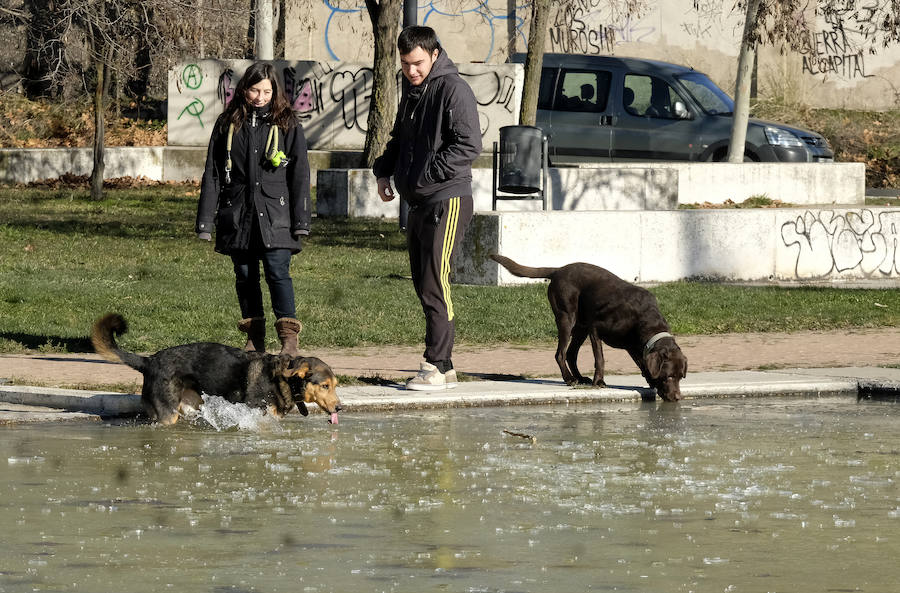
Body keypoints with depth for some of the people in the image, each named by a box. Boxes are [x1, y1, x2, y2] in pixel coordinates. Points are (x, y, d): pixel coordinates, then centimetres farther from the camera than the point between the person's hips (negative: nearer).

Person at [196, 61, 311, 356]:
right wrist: (205, 221, 4)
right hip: (237, 216, 3)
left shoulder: (287, 125, 4)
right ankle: (254, 340, 14)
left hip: (275, 217, -3)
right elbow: (212, 174, 9)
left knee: (277, 272, -13)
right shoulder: (228, 124, 9)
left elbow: (300, 176, 4)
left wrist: (301, 221, -4)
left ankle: (289, 338, -11)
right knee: (245, 277, 5)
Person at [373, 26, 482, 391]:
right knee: (423, 286, 9)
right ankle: (444, 368, 13)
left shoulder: (452, 89, -11)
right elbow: (400, 139, 30)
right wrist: (384, 170, 13)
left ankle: (436, 367, -11)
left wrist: (427, 175, -20)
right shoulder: (412, 92, 17)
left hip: (447, 201, -9)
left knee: (435, 285, -12)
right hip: (419, 204, 9)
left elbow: (469, 145, -19)